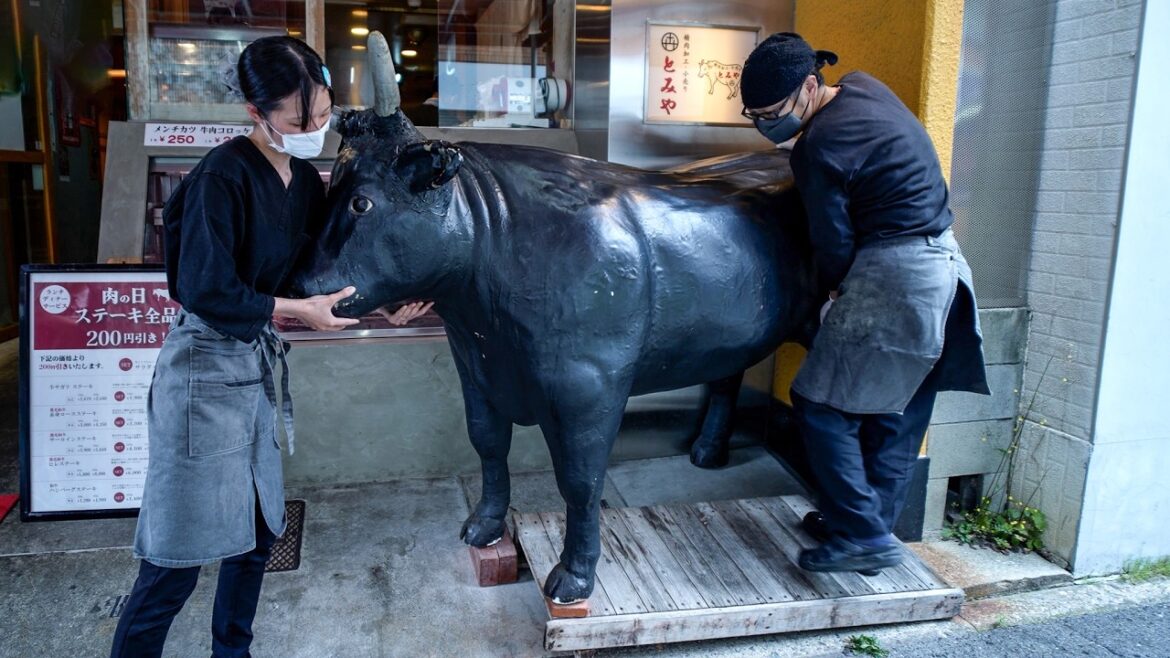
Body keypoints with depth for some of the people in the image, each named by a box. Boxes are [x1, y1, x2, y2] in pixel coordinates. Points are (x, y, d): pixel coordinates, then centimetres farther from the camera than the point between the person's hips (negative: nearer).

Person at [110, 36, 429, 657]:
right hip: (205, 370, -8)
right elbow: (207, 291, -20)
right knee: (177, 556, 0)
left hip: (256, 364, 8)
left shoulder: (304, 178, 6)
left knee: (257, 531, 16)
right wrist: (299, 310, -14)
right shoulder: (223, 174, -18)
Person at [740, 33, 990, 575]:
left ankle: (864, 536, 4)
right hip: (943, 267, 10)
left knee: (822, 406, -1)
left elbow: (835, 243, -10)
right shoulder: (863, 87, 8)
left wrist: (832, 291, 8)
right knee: (899, 415, 15)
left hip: (894, 277, -10)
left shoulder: (818, 150, -18)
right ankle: (873, 525, 28)